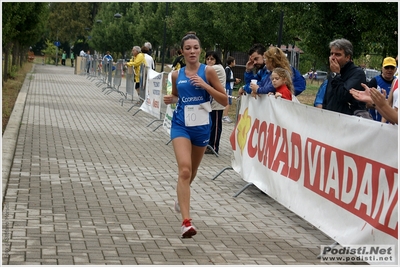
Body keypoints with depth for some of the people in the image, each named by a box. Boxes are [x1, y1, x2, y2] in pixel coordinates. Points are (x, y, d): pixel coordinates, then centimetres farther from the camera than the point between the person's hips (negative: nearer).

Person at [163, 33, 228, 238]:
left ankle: (181, 199, 51)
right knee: (184, 169, -19)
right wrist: (171, 99, -2)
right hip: (181, 125, 0)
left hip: (201, 126, 1)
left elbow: (224, 100, -7)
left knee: (192, 171, 19)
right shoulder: (176, 75, 2)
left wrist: (204, 85, -19)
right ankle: (186, 221, -24)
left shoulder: (208, 71, -5)